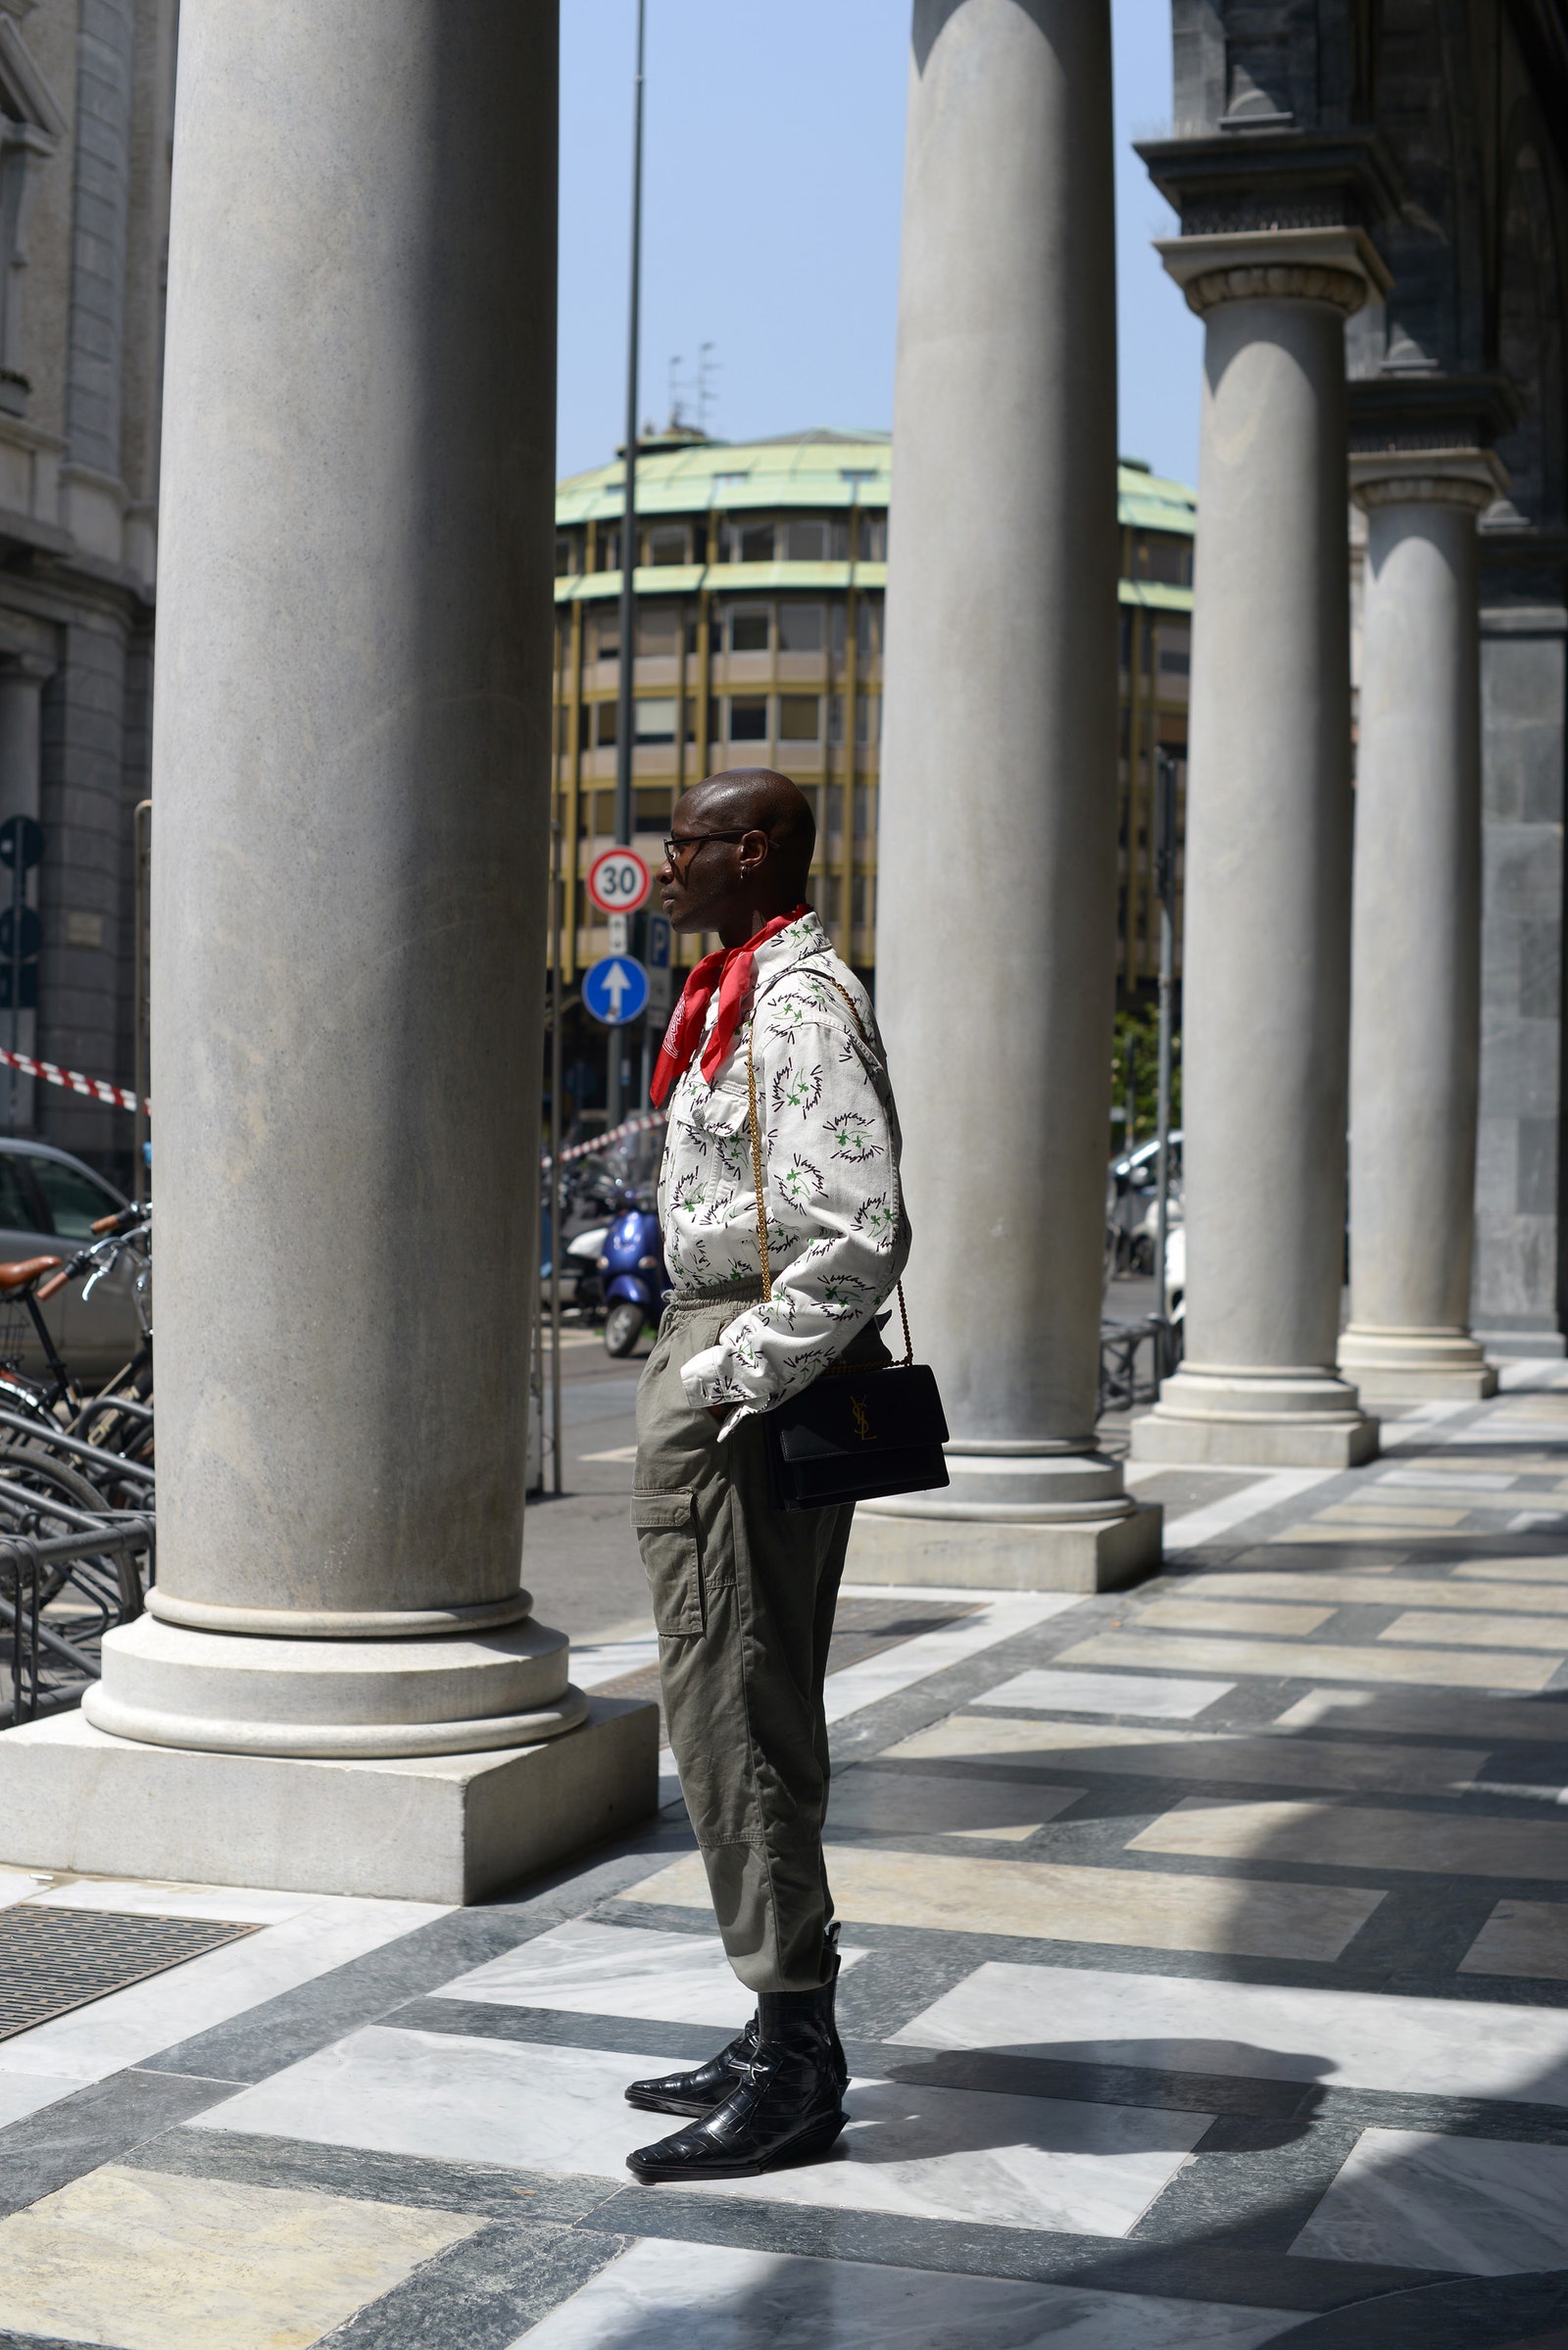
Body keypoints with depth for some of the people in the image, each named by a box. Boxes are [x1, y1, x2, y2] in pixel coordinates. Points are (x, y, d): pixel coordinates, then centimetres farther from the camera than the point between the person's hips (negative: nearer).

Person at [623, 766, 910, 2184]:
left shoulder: (801, 1006, -17)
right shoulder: (747, 992, 16)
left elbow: (862, 1239, -26)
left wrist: (734, 1381, -21)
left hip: (752, 1385, -11)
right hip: (735, 1368, 11)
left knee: (737, 1719, -5)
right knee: (759, 1718, 15)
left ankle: (794, 2073, 3)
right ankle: (789, 2039, 26)